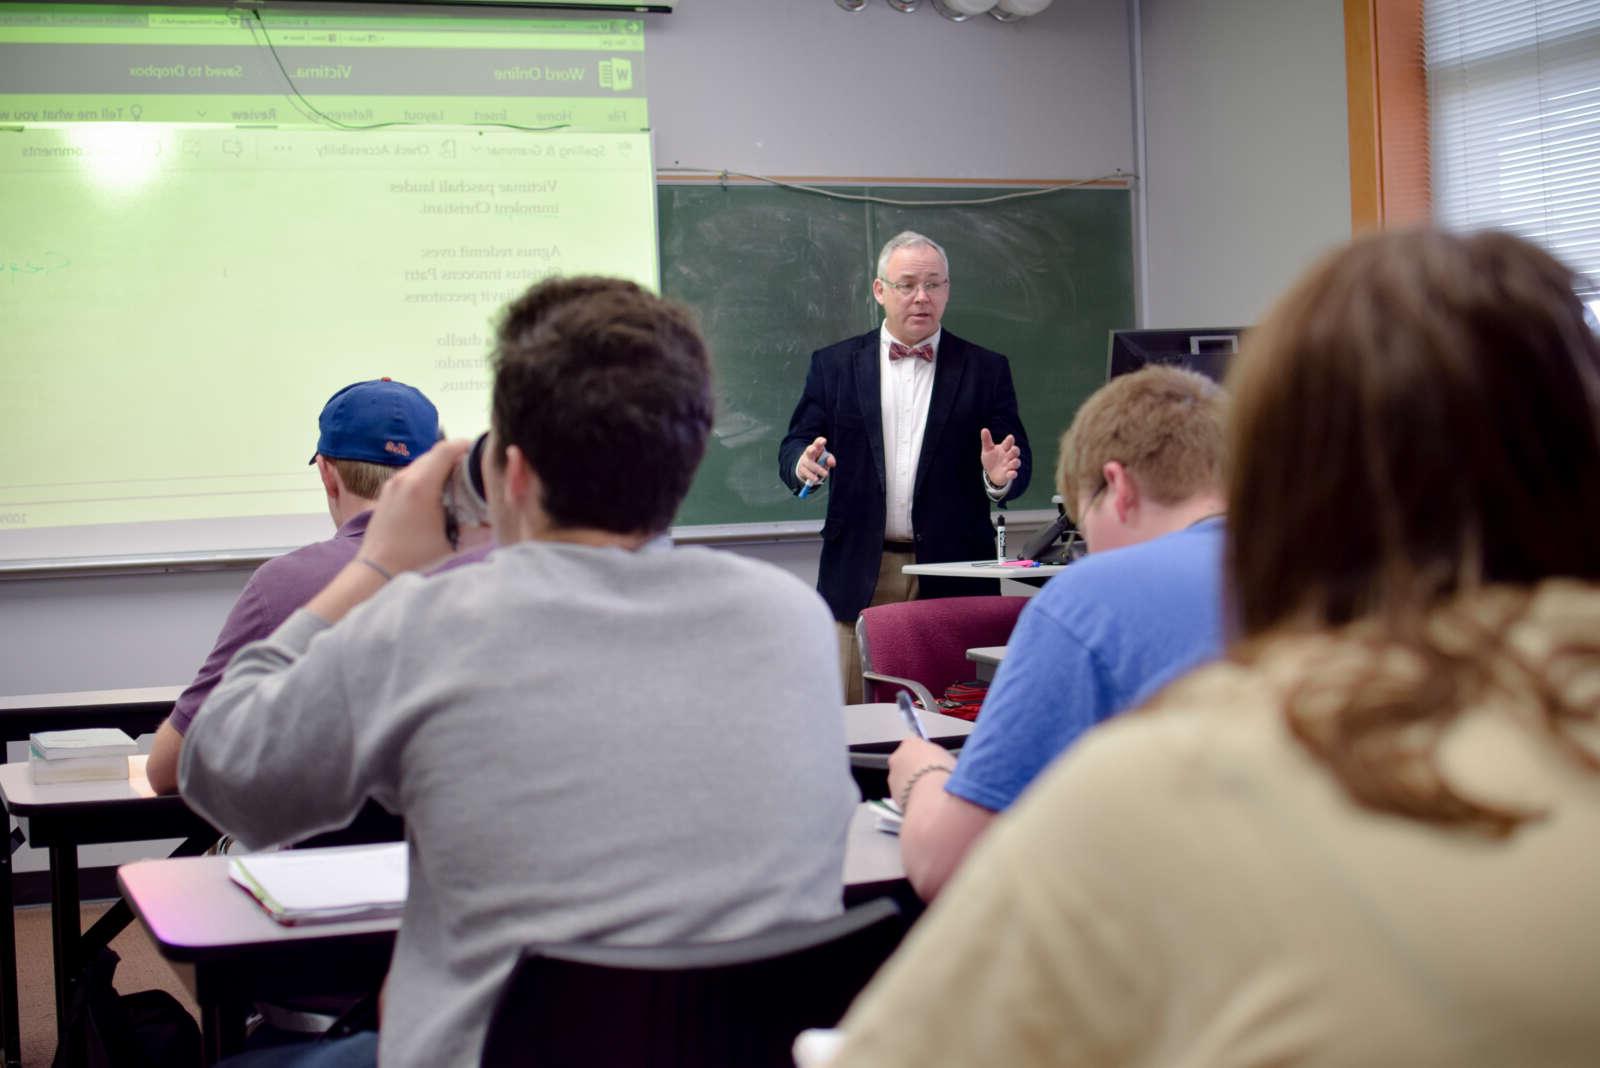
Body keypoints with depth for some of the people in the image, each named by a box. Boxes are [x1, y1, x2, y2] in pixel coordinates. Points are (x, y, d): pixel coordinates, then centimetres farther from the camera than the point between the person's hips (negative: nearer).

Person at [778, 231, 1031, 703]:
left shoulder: (985, 369, 8)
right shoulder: (833, 365, 10)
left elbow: (1018, 461, 5)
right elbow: (795, 445, 7)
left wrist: (1000, 477, -18)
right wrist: (804, 463, -16)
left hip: (951, 574, 0)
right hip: (859, 575, 0)